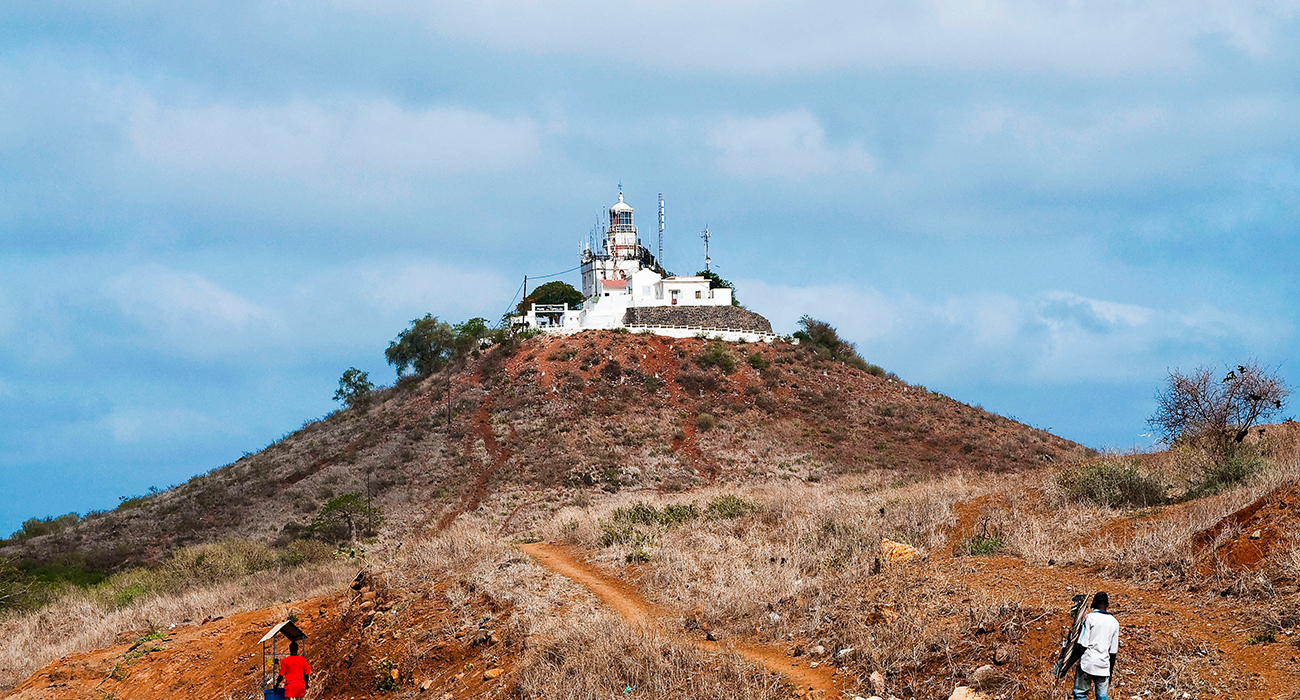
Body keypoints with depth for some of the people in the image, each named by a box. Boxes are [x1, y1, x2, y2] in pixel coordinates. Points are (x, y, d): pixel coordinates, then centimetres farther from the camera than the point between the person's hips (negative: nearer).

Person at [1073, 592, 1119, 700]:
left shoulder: (1090, 618, -5)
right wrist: (1111, 672, 20)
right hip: (1104, 667, 4)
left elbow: (1082, 646, -10)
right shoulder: (1114, 623, 8)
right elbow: (1113, 652, 12)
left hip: (1088, 663, -4)